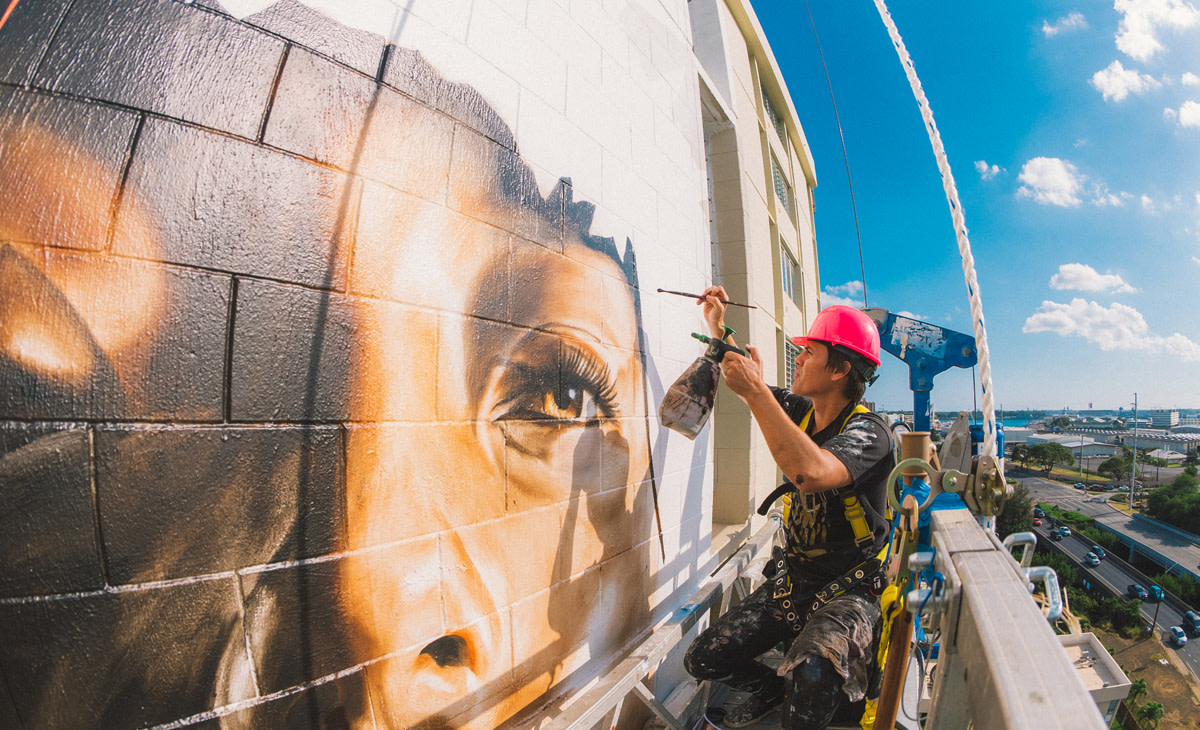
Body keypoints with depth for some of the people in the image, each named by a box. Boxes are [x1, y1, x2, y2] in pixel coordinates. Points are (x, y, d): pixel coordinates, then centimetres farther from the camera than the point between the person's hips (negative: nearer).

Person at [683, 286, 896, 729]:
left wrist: (756, 390, -39)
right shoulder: (802, 412, 0)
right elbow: (743, 378, 17)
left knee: (812, 671, -38)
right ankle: (770, 689, 31)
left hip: (848, 592, -6)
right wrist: (717, 327, 10)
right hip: (791, 580, 7)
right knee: (702, 660, 1)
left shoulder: (868, 431, -21)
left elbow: (811, 473, -44)